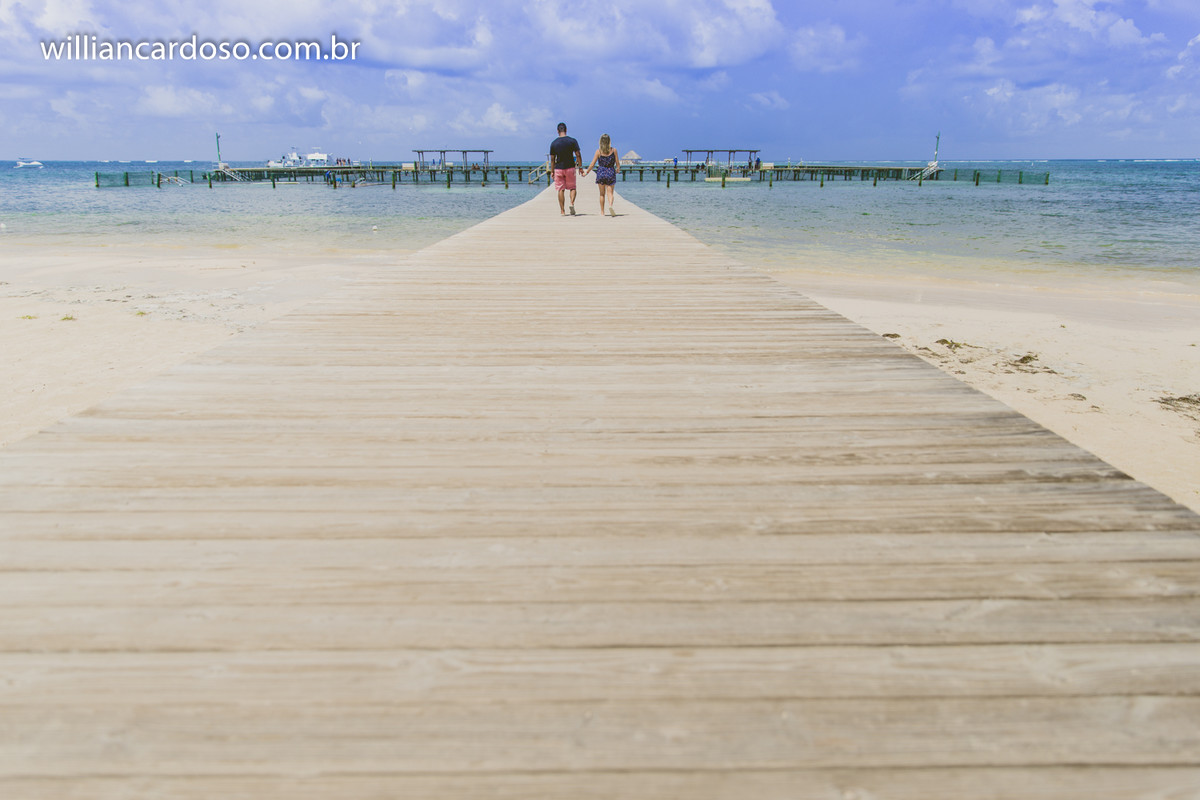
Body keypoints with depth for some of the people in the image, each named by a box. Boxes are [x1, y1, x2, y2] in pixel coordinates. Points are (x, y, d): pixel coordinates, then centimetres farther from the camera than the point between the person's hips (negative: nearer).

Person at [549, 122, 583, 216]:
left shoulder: (553, 143, -1)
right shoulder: (572, 141, -4)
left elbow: (552, 159, 2)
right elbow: (578, 155, -7)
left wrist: (552, 172, 9)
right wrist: (580, 167, 1)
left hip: (558, 169, 1)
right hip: (570, 167, -1)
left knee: (561, 190, 6)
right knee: (572, 187, 13)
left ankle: (562, 211, 5)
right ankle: (572, 203, -13)